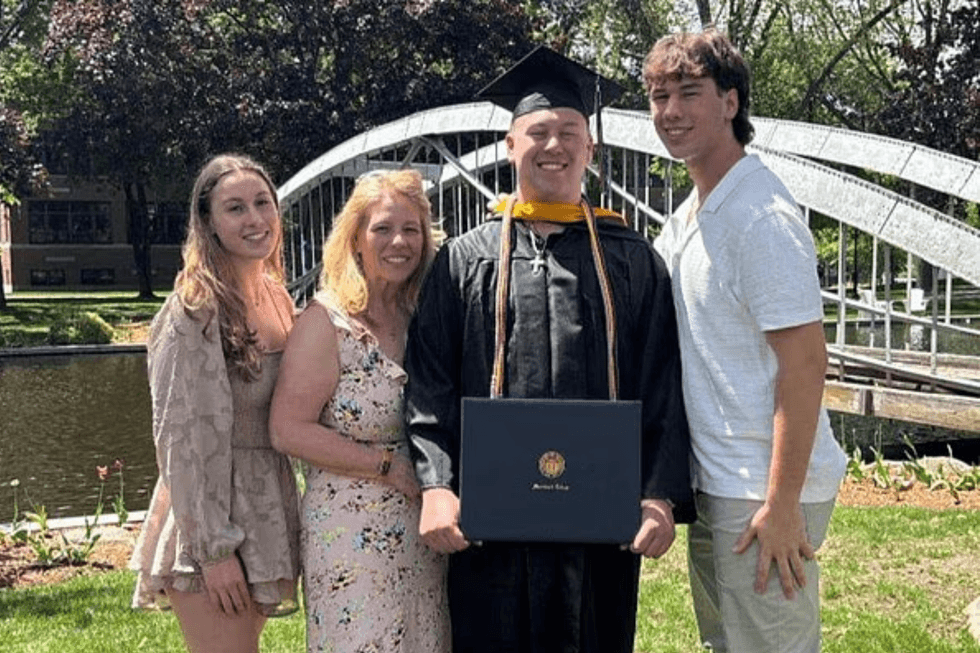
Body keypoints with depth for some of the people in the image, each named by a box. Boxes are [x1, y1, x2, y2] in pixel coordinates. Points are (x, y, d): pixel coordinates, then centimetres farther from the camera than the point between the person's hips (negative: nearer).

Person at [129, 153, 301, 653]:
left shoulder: (278, 298, 8)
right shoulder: (196, 310, -15)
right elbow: (184, 438, -17)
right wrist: (214, 549, -17)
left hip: (268, 515, 7)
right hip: (210, 522, -7)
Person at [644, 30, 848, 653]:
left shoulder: (762, 216, -18)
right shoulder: (687, 217, 10)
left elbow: (805, 361, -22)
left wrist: (781, 504, -22)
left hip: (762, 494, -9)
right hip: (711, 483, 9)